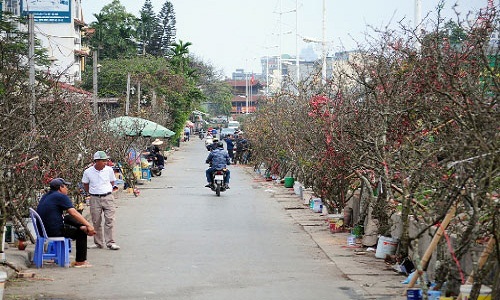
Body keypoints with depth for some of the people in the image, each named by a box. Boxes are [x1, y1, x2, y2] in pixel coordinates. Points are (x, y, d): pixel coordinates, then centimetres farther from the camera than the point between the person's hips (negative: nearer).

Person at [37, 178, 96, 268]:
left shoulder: (45, 196, 17)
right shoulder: (61, 196, -10)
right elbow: (74, 213, -18)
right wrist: (88, 225, -16)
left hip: (43, 230, 9)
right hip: (56, 232, -9)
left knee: (68, 218, 25)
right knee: (81, 233, 8)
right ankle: (80, 261, 10)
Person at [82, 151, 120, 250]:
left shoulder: (109, 170, 0)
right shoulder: (88, 172, -3)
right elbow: (85, 185, 12)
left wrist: (111, 190, 8)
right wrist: (91, 193, 11)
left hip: (108, 198, 0)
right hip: (95, 199, 0)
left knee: (110, 220, -7)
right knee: (96, 222, 5)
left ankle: (110, 242, -6)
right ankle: (98, 243, 15)